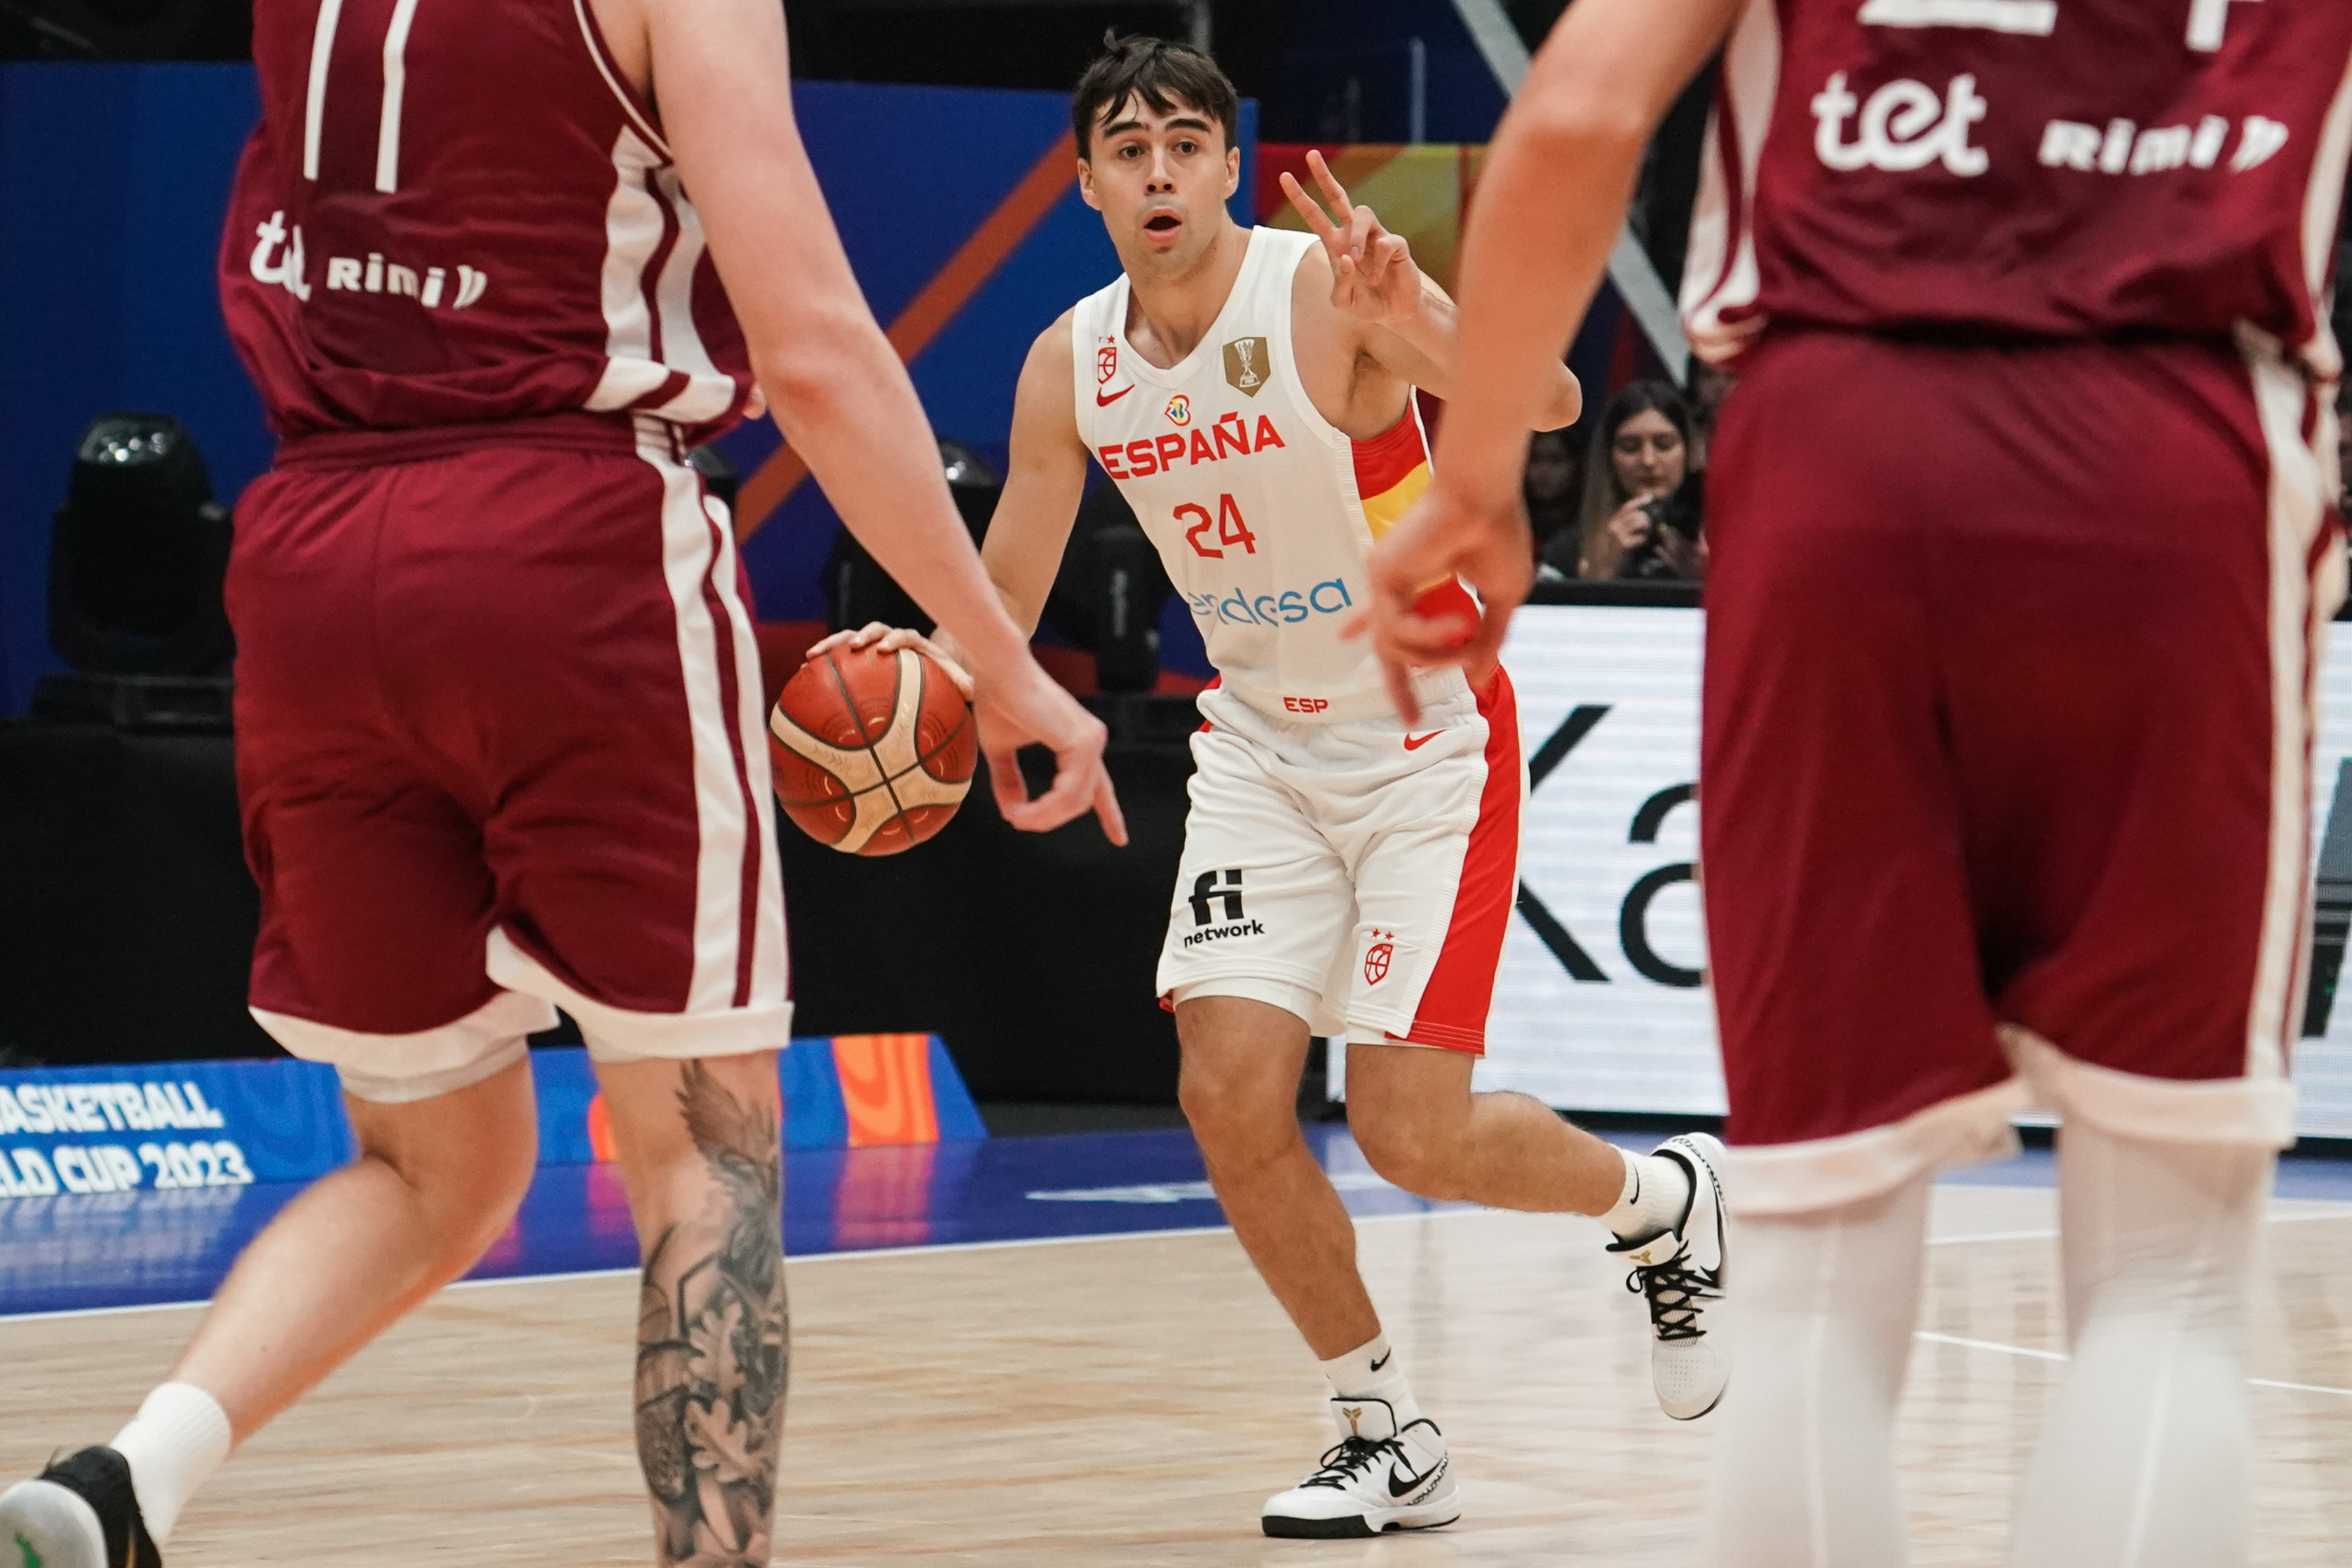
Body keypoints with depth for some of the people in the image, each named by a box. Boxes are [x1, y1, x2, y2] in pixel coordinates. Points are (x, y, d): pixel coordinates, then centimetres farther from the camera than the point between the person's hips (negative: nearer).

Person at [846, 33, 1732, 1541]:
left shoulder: (1326, 289, -21)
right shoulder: (1070, 367, -4)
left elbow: (1547, 403, -36)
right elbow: (1002, 601, 6)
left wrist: (1410, 323, -56)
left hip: (1432, 745, -5)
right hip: (1266, 749, 5)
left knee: (1411, 1131, -10)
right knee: (1230, 1090, -11)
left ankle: (1666, 1201, 22)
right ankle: (1390, 1438, 6)